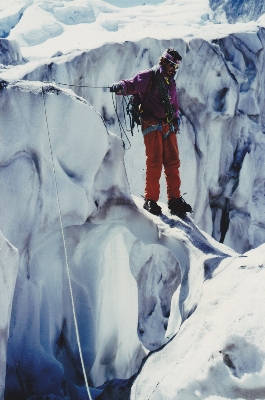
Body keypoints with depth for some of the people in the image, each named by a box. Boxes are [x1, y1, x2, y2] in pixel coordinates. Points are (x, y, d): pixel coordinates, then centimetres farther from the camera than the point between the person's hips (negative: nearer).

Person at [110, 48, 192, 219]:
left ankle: (175, 200, 9)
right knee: (154, 162, -10)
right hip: (152, 125, -7)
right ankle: (151, 199, -1)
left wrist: (176, 120, 19)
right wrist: (120, 87, -34)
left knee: (173, 162, 3)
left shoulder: (171, 83, 22)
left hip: (168, 126, 7)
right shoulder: (149, 76, -1)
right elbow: (132, 85, -14)